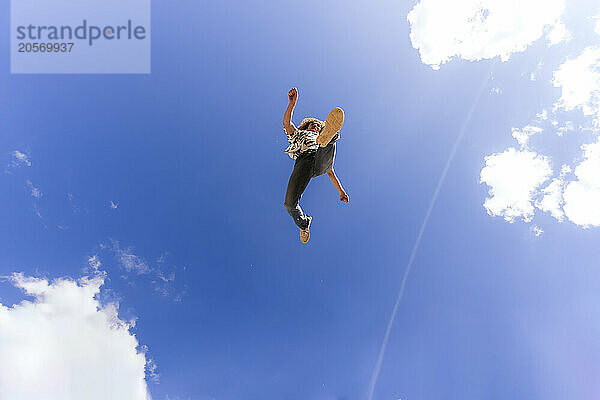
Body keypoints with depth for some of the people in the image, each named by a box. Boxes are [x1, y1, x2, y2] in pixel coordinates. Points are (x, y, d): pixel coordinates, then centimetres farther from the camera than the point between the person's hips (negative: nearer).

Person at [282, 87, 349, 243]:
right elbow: (286, 122, 21)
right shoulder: (298, 134, 43)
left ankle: (327, 137, -67)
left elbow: (331, 172, 37)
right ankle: (303, 223, 11)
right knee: (290, 204, -20)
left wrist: (341, 191, 27)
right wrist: (292, 103, 7)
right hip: (304, 159, -1)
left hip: (322, 161, 2)